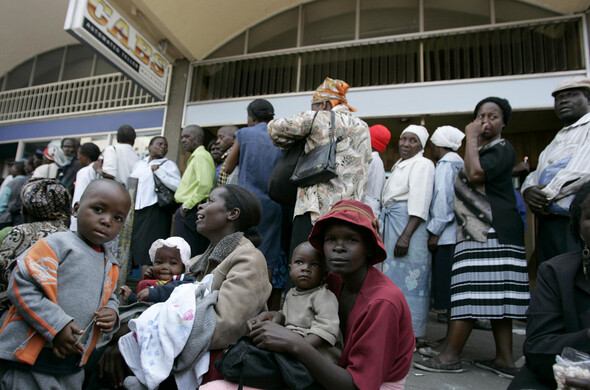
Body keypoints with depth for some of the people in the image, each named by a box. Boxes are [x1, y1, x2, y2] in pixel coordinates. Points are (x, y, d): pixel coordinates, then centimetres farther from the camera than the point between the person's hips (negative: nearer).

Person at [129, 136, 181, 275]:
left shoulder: (169, 165, 4)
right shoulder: (139, 164, 20)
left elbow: (178, 186, -12)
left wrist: (159, 171, -11)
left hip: (155, 211, -5)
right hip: (135, 210, 5)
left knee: (148, 252, -7)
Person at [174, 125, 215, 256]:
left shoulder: (201, 156, -8)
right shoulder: (195, 156, 23)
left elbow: (205, 185, -21)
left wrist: (187, 205, -15)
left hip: (190, 212, -10)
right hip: (188, 212, 10)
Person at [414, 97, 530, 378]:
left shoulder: (502, 149, -4)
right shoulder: (480, 152, 23)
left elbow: (476, 174, -20)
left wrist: (471, 138, -11)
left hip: (491, 232, -10)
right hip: (478, 232, 10)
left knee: (474, 292, -9)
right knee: (493, 295, 7)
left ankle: (450, 356, -6)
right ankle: (504, 360, 11)